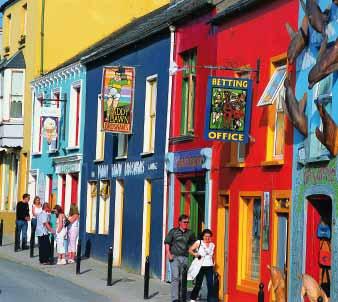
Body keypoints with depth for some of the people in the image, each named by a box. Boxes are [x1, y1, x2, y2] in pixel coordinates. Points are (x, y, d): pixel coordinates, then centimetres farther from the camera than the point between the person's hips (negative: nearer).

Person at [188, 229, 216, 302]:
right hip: (200, 266, -3)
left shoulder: (212, 245, 11)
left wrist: (213, 264, 17)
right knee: (198, 284, 3)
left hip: (209, 267, 3)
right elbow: (190, 250, -1)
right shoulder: (198, 243, 2)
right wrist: (194, 254, -19)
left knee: (210, 284, -6)